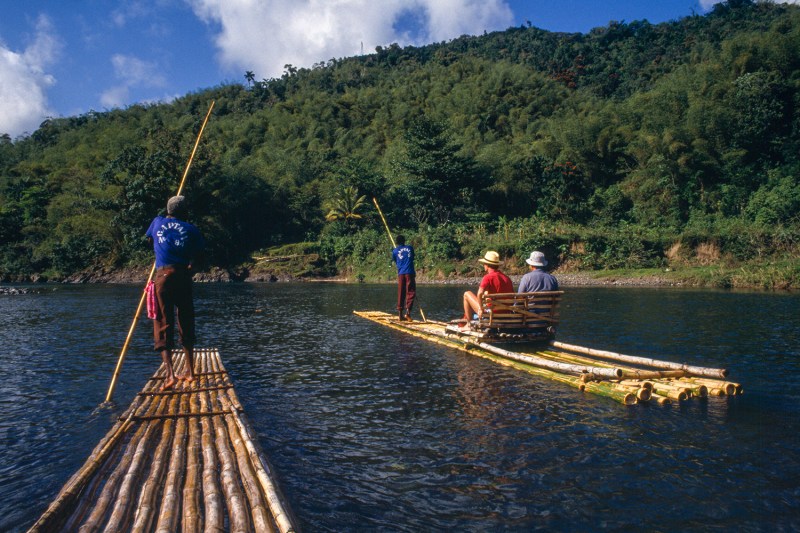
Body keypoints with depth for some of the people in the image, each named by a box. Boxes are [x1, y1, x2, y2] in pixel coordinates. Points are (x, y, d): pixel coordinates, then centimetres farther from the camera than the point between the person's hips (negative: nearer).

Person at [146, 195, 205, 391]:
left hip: (163, 276, 0)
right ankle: (190, 372, 18)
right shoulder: (191, 229, 9)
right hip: (183, 276, 0)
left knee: (163, 324, -1)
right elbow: (198, 252, 5)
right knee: (186, 324, 12)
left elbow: (149, 238, 34)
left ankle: (170, 374, -15)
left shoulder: (157, 222, 15)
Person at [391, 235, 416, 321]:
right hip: (410, 273, -1)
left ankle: (400, 314, 8)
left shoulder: (395, 251, 8)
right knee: (411, 293, 0)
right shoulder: (410, 248, 11)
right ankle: (408, 312, -14)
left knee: (401, 294, 7)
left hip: (401, 274, 1)